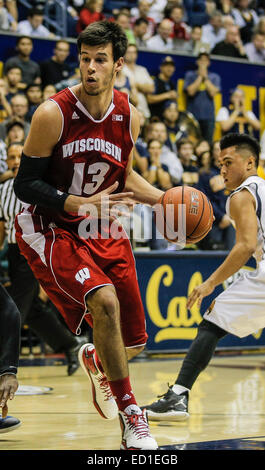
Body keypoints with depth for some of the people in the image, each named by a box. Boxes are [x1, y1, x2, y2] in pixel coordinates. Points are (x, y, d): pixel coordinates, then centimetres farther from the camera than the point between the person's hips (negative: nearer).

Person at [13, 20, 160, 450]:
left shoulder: (129, 117, -3)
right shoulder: (53, 114, -19)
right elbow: (25, 185, -15)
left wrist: (165, 199, 0)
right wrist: (83, 204, -28)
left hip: (103, 232, 5)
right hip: (51, 229, -5)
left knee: (132, 343, 6)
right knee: (105, 301, -30)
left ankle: (95, 361, 47)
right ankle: (129, 413, -14)